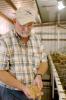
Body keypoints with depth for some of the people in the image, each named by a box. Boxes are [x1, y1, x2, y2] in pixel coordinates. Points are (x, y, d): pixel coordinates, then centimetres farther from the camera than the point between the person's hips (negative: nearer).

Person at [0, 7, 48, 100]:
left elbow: (44, 62, 4)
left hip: (32, 91, 4)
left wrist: (39, 76, -16)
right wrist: (22, 87, -25)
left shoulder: (37, 39, 1)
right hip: (10, 92, -4)